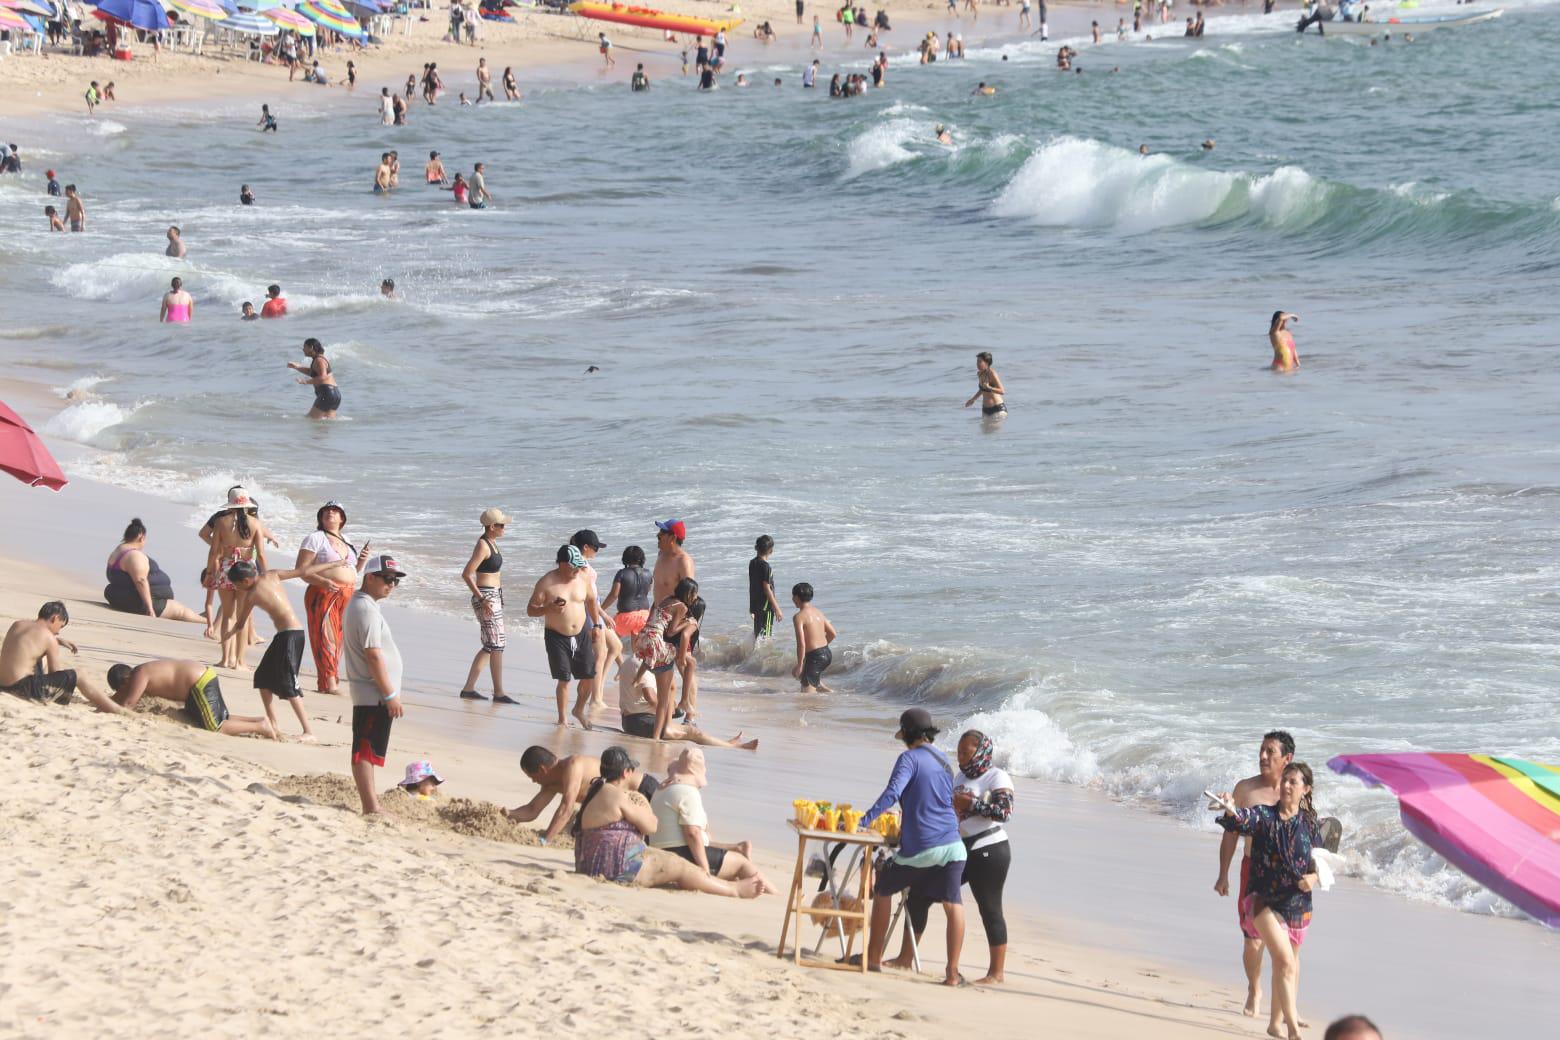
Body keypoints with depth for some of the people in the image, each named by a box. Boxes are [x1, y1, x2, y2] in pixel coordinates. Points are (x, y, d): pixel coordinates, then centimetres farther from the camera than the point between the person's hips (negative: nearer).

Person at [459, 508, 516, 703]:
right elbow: (466, 574, -20)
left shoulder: (491, 542, 11)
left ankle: (468, 689, 16)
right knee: (497, 646, -6)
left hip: (495, 597, 10)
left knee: (489, 647, 13)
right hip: (486, 599, -10)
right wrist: (482, 600, -21)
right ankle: (499, 693, 1)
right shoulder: (483, 546, -17)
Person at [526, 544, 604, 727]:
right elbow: (530, 610, -10)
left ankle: (579, 710, 29)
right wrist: (549, 609, -29)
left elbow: (591, 601, 18)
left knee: (589, 675, 4)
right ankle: (563, 718, 9)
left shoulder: (583, 578, 0)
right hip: (557, 637, -4)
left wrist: (597, 625, 15)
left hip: (580, 635, 4)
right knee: (564, 678, -8)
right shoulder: (546, 582, -13)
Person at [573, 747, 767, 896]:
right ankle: (736, 890, 10)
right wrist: (642, 805, 3)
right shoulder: (618, 796, -20)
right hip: (617, 870, -11)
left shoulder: (598, 791, 12)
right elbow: (651, 826, -12)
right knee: (680, 866, -1)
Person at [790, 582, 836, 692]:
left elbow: (801, 643, -18)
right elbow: (832, 633, 16)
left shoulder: (799, 617, -12)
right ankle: (822, 688, 17)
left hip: (815, 657, -8)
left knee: (807, 692, 0)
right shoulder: (818, 612, 11)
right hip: (827, 654, 8)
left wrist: (799, 665, -13)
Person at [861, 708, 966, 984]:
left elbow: (892, 793, -20)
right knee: (953, 905, 4)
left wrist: (863, 822, -22)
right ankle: (952, 972, -4)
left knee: (883, 891, 16)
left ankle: (873, 958, 19)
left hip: (918, 848, -5)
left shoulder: (910, 758, -6)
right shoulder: (943, 760, 15)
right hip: (950, 844, 5)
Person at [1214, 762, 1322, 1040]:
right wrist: (1231, 811, -49)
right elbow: (1244, 822, -27)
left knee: (1290, 960, 18)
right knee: (1285, 962, -17)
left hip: (1298, 901, 4)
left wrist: (1313, 877, -12)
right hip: (1266, 900, -4)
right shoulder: (1264, 816, -6)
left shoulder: (1309, 822, 2)